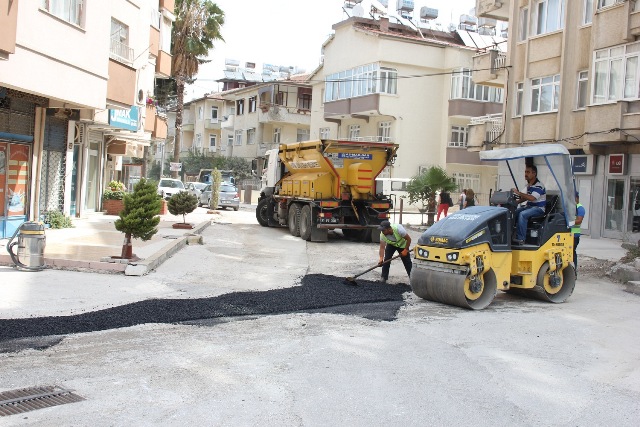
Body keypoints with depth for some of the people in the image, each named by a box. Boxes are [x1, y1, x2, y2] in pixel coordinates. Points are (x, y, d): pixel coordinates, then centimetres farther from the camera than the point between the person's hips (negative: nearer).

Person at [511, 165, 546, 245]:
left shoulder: (538, 186, -17)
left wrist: (518, 193, -32)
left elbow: (532, 198, -31)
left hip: (538, 208, -9)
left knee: (522, 214, -32)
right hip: (529, 206, 9)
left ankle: (520, 239, -30)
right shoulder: (528, 185, 12)